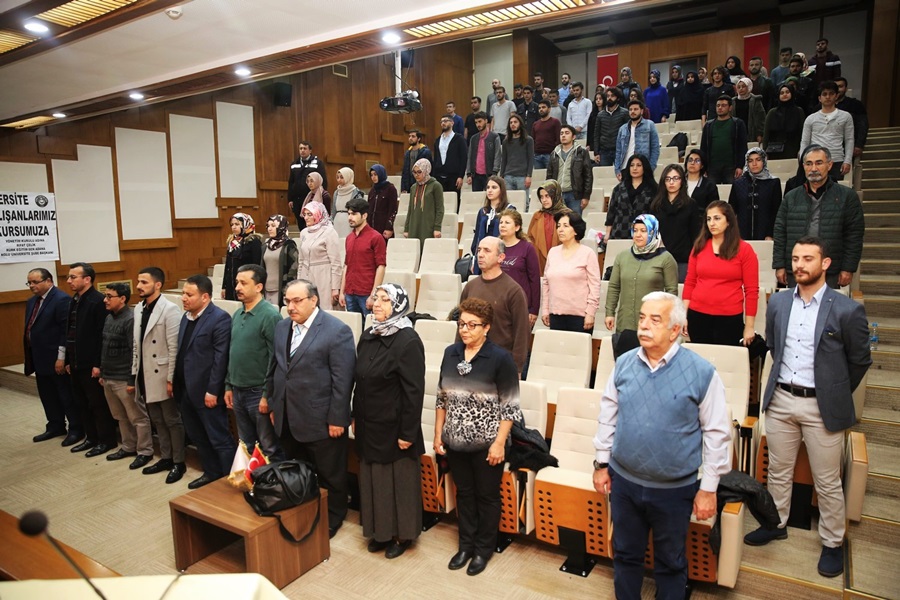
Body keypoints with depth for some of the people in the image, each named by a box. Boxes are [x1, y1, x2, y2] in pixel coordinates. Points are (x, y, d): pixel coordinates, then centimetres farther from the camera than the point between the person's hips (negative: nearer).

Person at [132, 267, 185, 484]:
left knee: (172, 420, 5)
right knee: (157, 421, 17)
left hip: (162, 376, -7)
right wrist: (134, 374, 12)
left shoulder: (170, 310, -15)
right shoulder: (139, 308, 8)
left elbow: (174, 348, -16)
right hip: (145, 376, 7)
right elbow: (137, 345, 13)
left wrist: (171, 379, -17)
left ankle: (178, 462, 17)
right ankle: (165, 458, 30)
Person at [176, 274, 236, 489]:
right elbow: (181, 352, 15)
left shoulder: (220, 318, -16)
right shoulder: (186, 316, 11)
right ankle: (210, 473, 35)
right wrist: (177, 383, 12)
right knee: (198, 437, 20)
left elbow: (221, 358, -18)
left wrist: (213, 391, -18)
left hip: (206, 392, -9)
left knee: (220, 439, 2)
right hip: (185, 390, 9)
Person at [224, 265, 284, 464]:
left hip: (259, 393, -7)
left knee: (270, 449, 5)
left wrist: (268, 395, -17)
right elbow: (231, 353, 15)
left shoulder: (270, 315, -15)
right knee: (246, 447, 20)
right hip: (238, 392, 7)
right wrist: (228, 386, 12)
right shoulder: (237, 315, 9)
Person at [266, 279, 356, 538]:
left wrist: (336, 419, -16)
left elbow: (343, 380, -16)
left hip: (322, 422, -6)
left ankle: (332, 519, 32)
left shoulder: (337, 331, -15)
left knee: (329, 476, 12)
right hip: (288, 420, 6)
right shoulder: (281, 327, 8)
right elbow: (273, 368, 15)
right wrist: (273, 405, 13)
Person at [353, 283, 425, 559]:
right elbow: (360, 381, 11)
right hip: (369, 426, 7)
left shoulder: (408, 341, -18)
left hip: (394, 427, -7)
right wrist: (355, 417, 12)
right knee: (373, 479, 17)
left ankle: (402, 534, 28)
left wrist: (408, 433, -17)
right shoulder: (368, 336, 4)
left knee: (399, 480, 9)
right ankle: (380, 531, 36)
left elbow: (414, 391, -18)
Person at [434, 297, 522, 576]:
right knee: (464, 493, 19)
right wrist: (438, 434, 7)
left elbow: (510, 405, -12)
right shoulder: (451, 353, 0)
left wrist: (499, 443, -14)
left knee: (487, 496, 13)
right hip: (455, 441, 4)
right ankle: (466, 544, 38)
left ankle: (484, 548, 33)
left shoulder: (500, 358, -14)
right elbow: (442, 397, 8)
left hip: (486, 444, -4)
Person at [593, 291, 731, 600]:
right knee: (625, 555, 21)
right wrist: (602, 462, 7)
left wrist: (708, 487, -6)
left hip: (675, 489, -3)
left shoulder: (701, 372, -14)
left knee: (670, 563, 19)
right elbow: (607, 416, 5)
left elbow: (716, 432, -8)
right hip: (623, 481, 3)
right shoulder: (624, 364, -4)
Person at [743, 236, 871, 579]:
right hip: (781, 400, 4)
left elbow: (860, 361, 0)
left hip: (822, 406, -4)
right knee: (778, 472, 17)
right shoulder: (778, 304, 2)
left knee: (827, 482, 9)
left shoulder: (847, 310, -10)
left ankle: (832, 543, 27)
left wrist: (835, 395, 7)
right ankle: (776, 524, 35)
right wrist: (784, 381, 15)